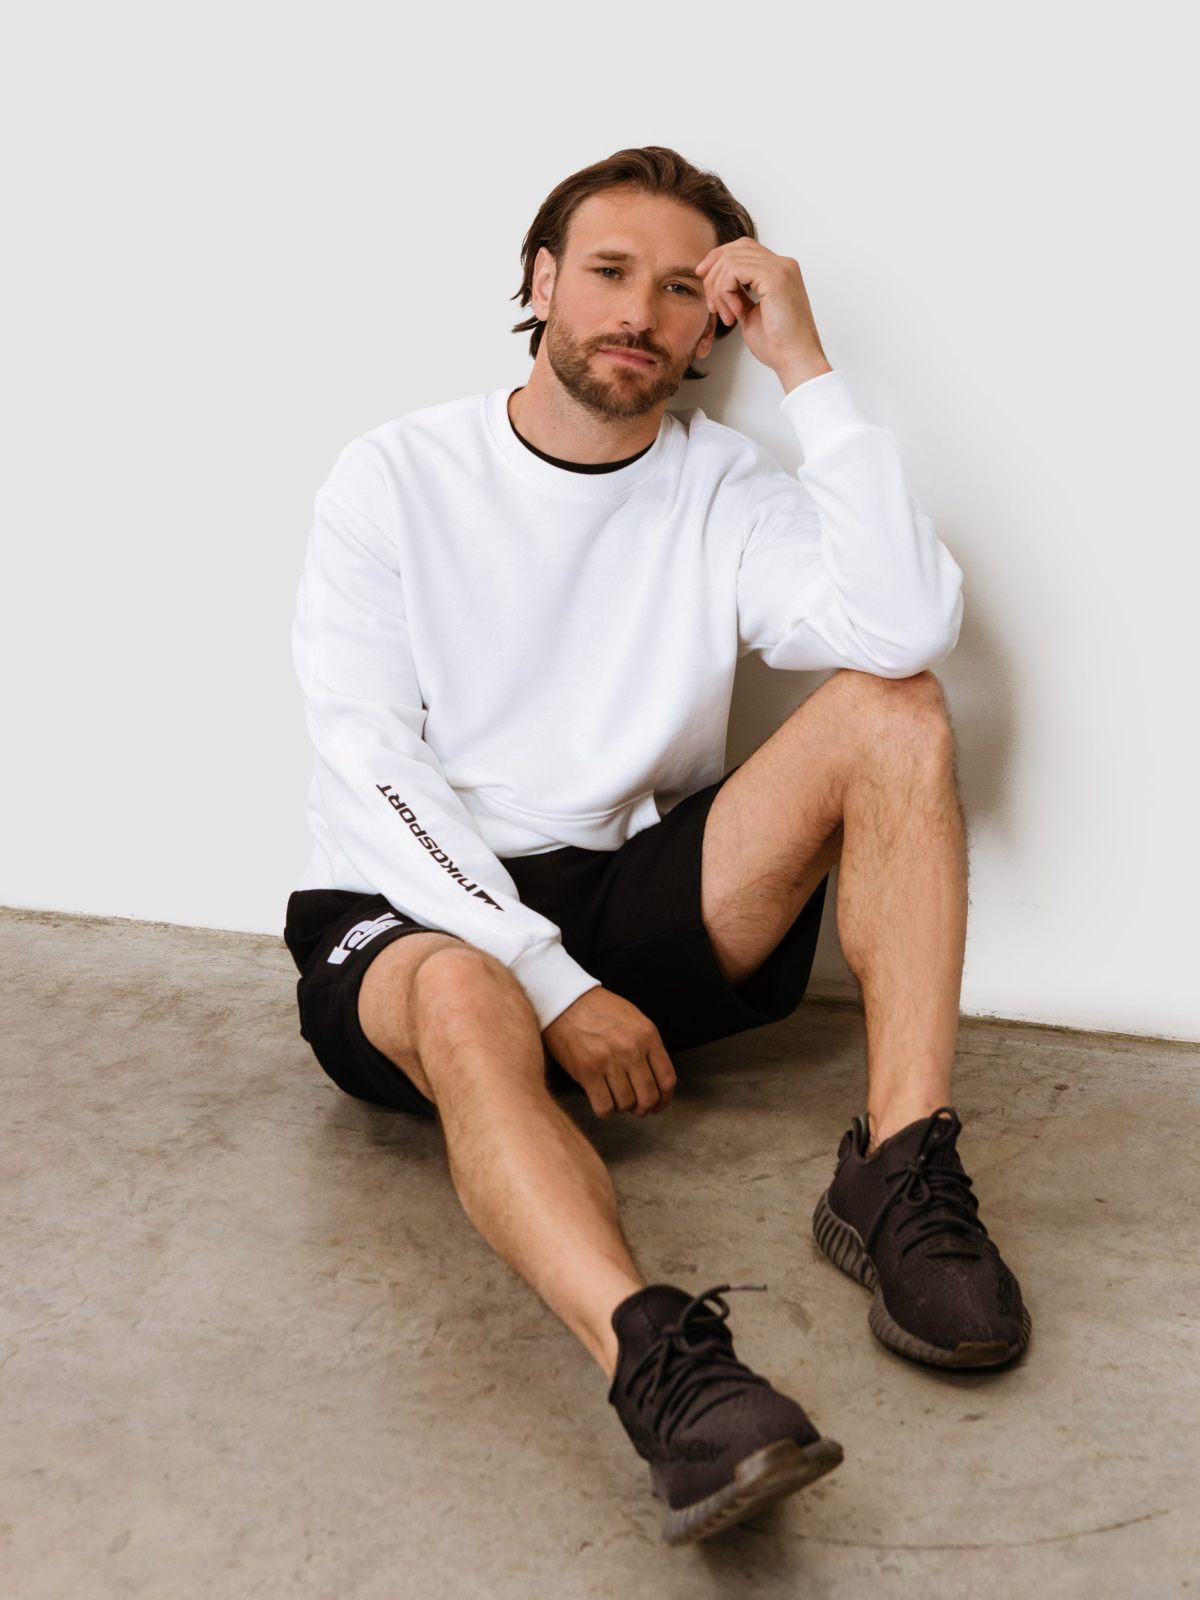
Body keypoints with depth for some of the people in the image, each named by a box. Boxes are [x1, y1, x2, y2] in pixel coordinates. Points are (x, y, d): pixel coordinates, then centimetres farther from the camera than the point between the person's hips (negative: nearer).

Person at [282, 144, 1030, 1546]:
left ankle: (898, 1177, -26)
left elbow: (910, 628, -17)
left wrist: (802, 364, -14)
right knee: (464, 997, -38)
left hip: (639, 906, 3)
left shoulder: (726, 493, 4)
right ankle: (660, 1362, -58)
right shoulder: (397, 477, 0)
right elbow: (369, 772, -10)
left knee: (893, 709, -17)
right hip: (415, 919, -2)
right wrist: (560, 989, -19)